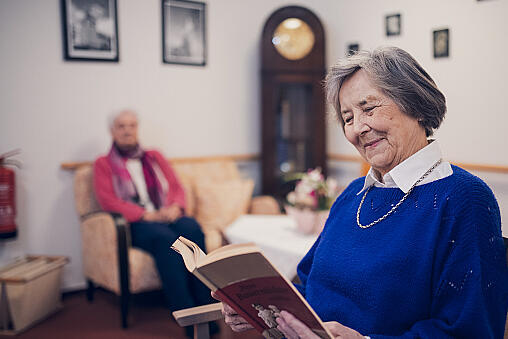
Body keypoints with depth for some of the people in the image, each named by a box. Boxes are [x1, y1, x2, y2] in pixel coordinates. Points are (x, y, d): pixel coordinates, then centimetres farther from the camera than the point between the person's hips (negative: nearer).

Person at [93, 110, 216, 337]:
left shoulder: (154, 157, 24)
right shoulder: (104, 164, 12)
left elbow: (176, 187, 16)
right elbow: (107, 200, -3)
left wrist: (175, 207, -9)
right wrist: (147, 215, -15)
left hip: (166, 216, 4)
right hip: (134, 224, -3)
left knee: (192, 229, -32)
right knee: (166, 238, -36)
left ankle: (205, 306, -34)